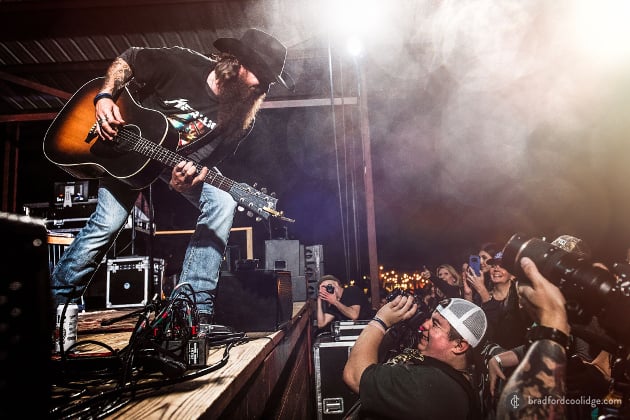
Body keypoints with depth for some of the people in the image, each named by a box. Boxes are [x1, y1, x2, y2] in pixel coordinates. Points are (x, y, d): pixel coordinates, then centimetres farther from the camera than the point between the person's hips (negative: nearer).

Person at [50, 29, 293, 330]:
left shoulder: (241, 118, -16)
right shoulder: (180, 63, -22)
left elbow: (205, 163, -13)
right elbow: (126, 60, -5)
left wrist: (188, 179, -34)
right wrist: (105, 97, -19)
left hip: (183, 164, 2)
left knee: (222, 203, -23)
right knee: (106, 224, -14)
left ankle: (194, 309, -17)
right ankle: (58, 300, 16)